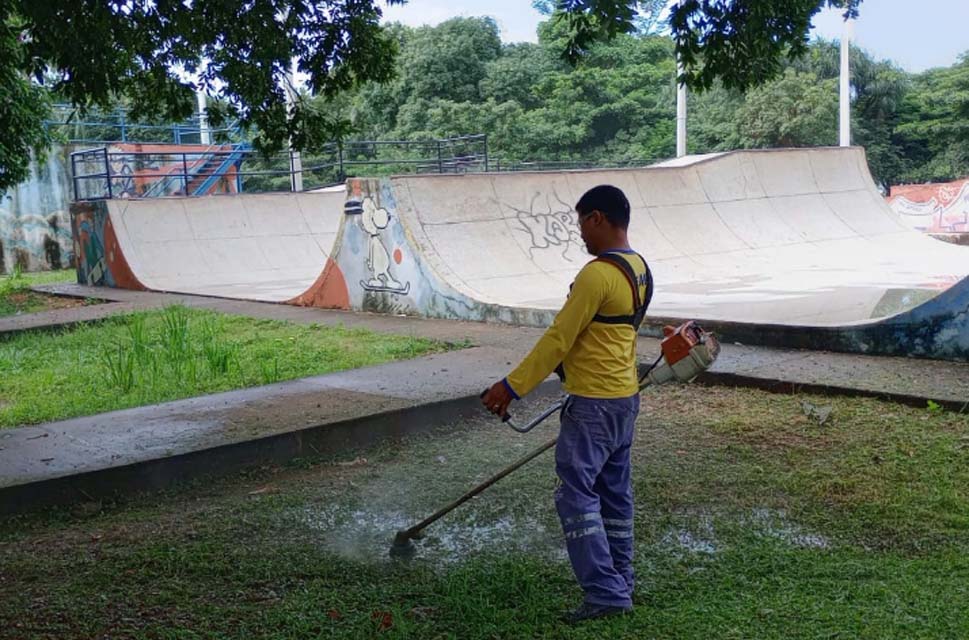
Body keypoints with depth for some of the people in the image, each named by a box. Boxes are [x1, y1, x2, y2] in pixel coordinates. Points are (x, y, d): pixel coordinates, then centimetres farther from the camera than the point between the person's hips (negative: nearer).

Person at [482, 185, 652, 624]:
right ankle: (620, 581, 25)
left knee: (577, 495, -4)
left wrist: (512, 386, -13)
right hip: (625, 395, 10)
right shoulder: (640, 270, 9)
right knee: (615, 491, 16)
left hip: (593, 403, -10)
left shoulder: (598, 274, -21)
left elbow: (558, 340, -19)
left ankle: (606, 592, -3)